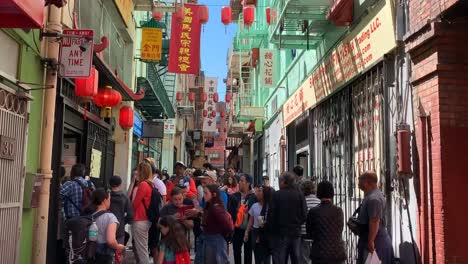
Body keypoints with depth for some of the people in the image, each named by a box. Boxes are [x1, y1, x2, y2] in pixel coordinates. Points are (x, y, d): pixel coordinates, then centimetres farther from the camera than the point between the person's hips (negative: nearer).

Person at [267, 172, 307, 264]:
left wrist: (270, 229, 4)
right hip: (296, 233, 3)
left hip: (280, 233, -3)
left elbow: (271, 215, -11)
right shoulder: (300, 195, -1)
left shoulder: (277, 195, -10)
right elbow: (304, 215, -2)